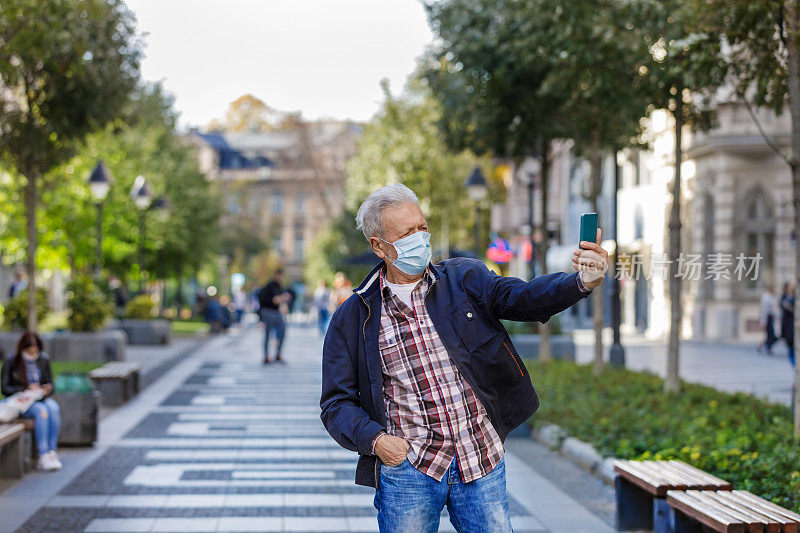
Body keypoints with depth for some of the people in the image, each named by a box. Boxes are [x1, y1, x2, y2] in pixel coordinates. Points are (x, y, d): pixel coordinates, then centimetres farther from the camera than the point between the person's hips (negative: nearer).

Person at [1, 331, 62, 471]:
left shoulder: (44, 360, 4)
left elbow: (49, 384, 11)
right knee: (41, 410, -34)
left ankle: (51, 453, -32)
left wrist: (46, 390, -13)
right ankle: (43, 456, -37)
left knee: (54, 408, -31)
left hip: (42, 399, 4)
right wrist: (27, 389, -18)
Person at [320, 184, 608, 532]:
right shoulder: (352, 317, 2)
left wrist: (582, 282, -31)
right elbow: (337, 403, 4)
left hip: (482, 463, 1)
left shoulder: (465, 279, 5)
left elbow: (523, 297, -12)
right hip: (407, 467, -1)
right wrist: (374, 439, -14)